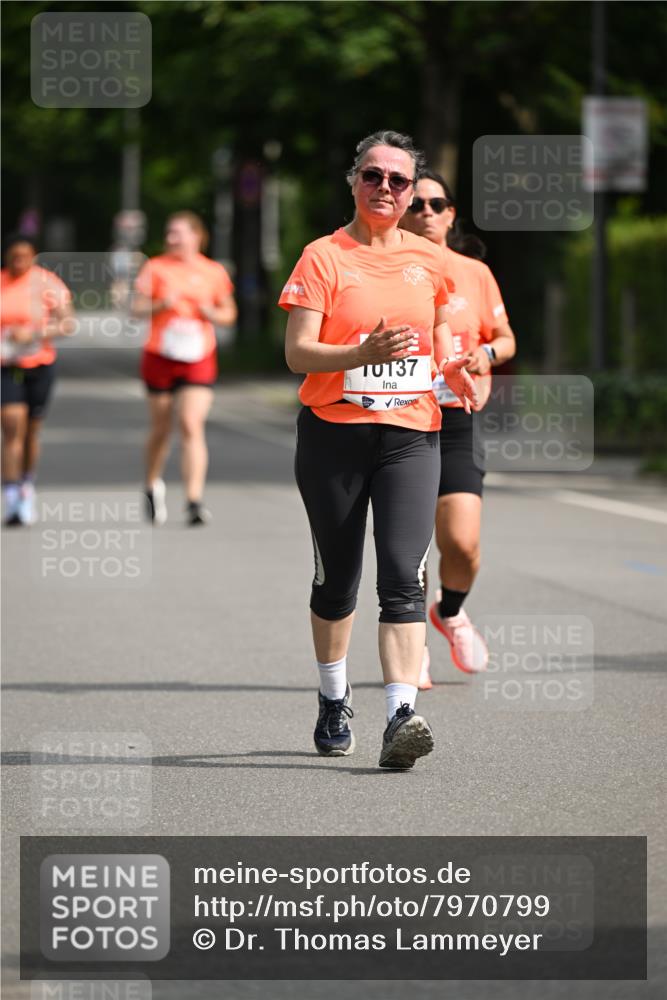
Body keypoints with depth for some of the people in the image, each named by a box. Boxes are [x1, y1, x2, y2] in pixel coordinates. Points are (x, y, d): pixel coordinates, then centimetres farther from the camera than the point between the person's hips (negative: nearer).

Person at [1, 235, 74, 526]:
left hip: (39, 365, 0)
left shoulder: (46, 284, -5)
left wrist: (34, 332, -22)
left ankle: (26, 488, 34)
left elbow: (68, 324, -8)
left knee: (31, 432, 9)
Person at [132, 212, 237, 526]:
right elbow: (137, 307, 0)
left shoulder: (214, 272, 4)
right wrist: (160, 305, -19)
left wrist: (212, 314, -8)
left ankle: (194, 500, -18)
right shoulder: (156, 267, 2)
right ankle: (153, 486, 36)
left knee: (192, 426, -15)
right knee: (160, 428, 10)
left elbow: (229, 313, 14)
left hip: (198, 357, -1)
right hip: (159, 357, 1)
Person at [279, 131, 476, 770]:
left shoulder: (428, 260, 9)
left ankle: (401, 718, -21)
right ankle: (333, 703, 31)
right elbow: (297, 353, -11)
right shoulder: (323, 257, -3)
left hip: (411, 435, 2)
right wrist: (363, 354, -28)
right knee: (336, 577, 9)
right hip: (333, 434, -2)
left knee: (403, 576, -12)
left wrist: (452, 372, 3)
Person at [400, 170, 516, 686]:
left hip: (454, 420, 1)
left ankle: (450, 612, 23)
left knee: (462, 545, -10)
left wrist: (488, 353, -6)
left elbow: (505, 338, 16)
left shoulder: (475, 273, 8)